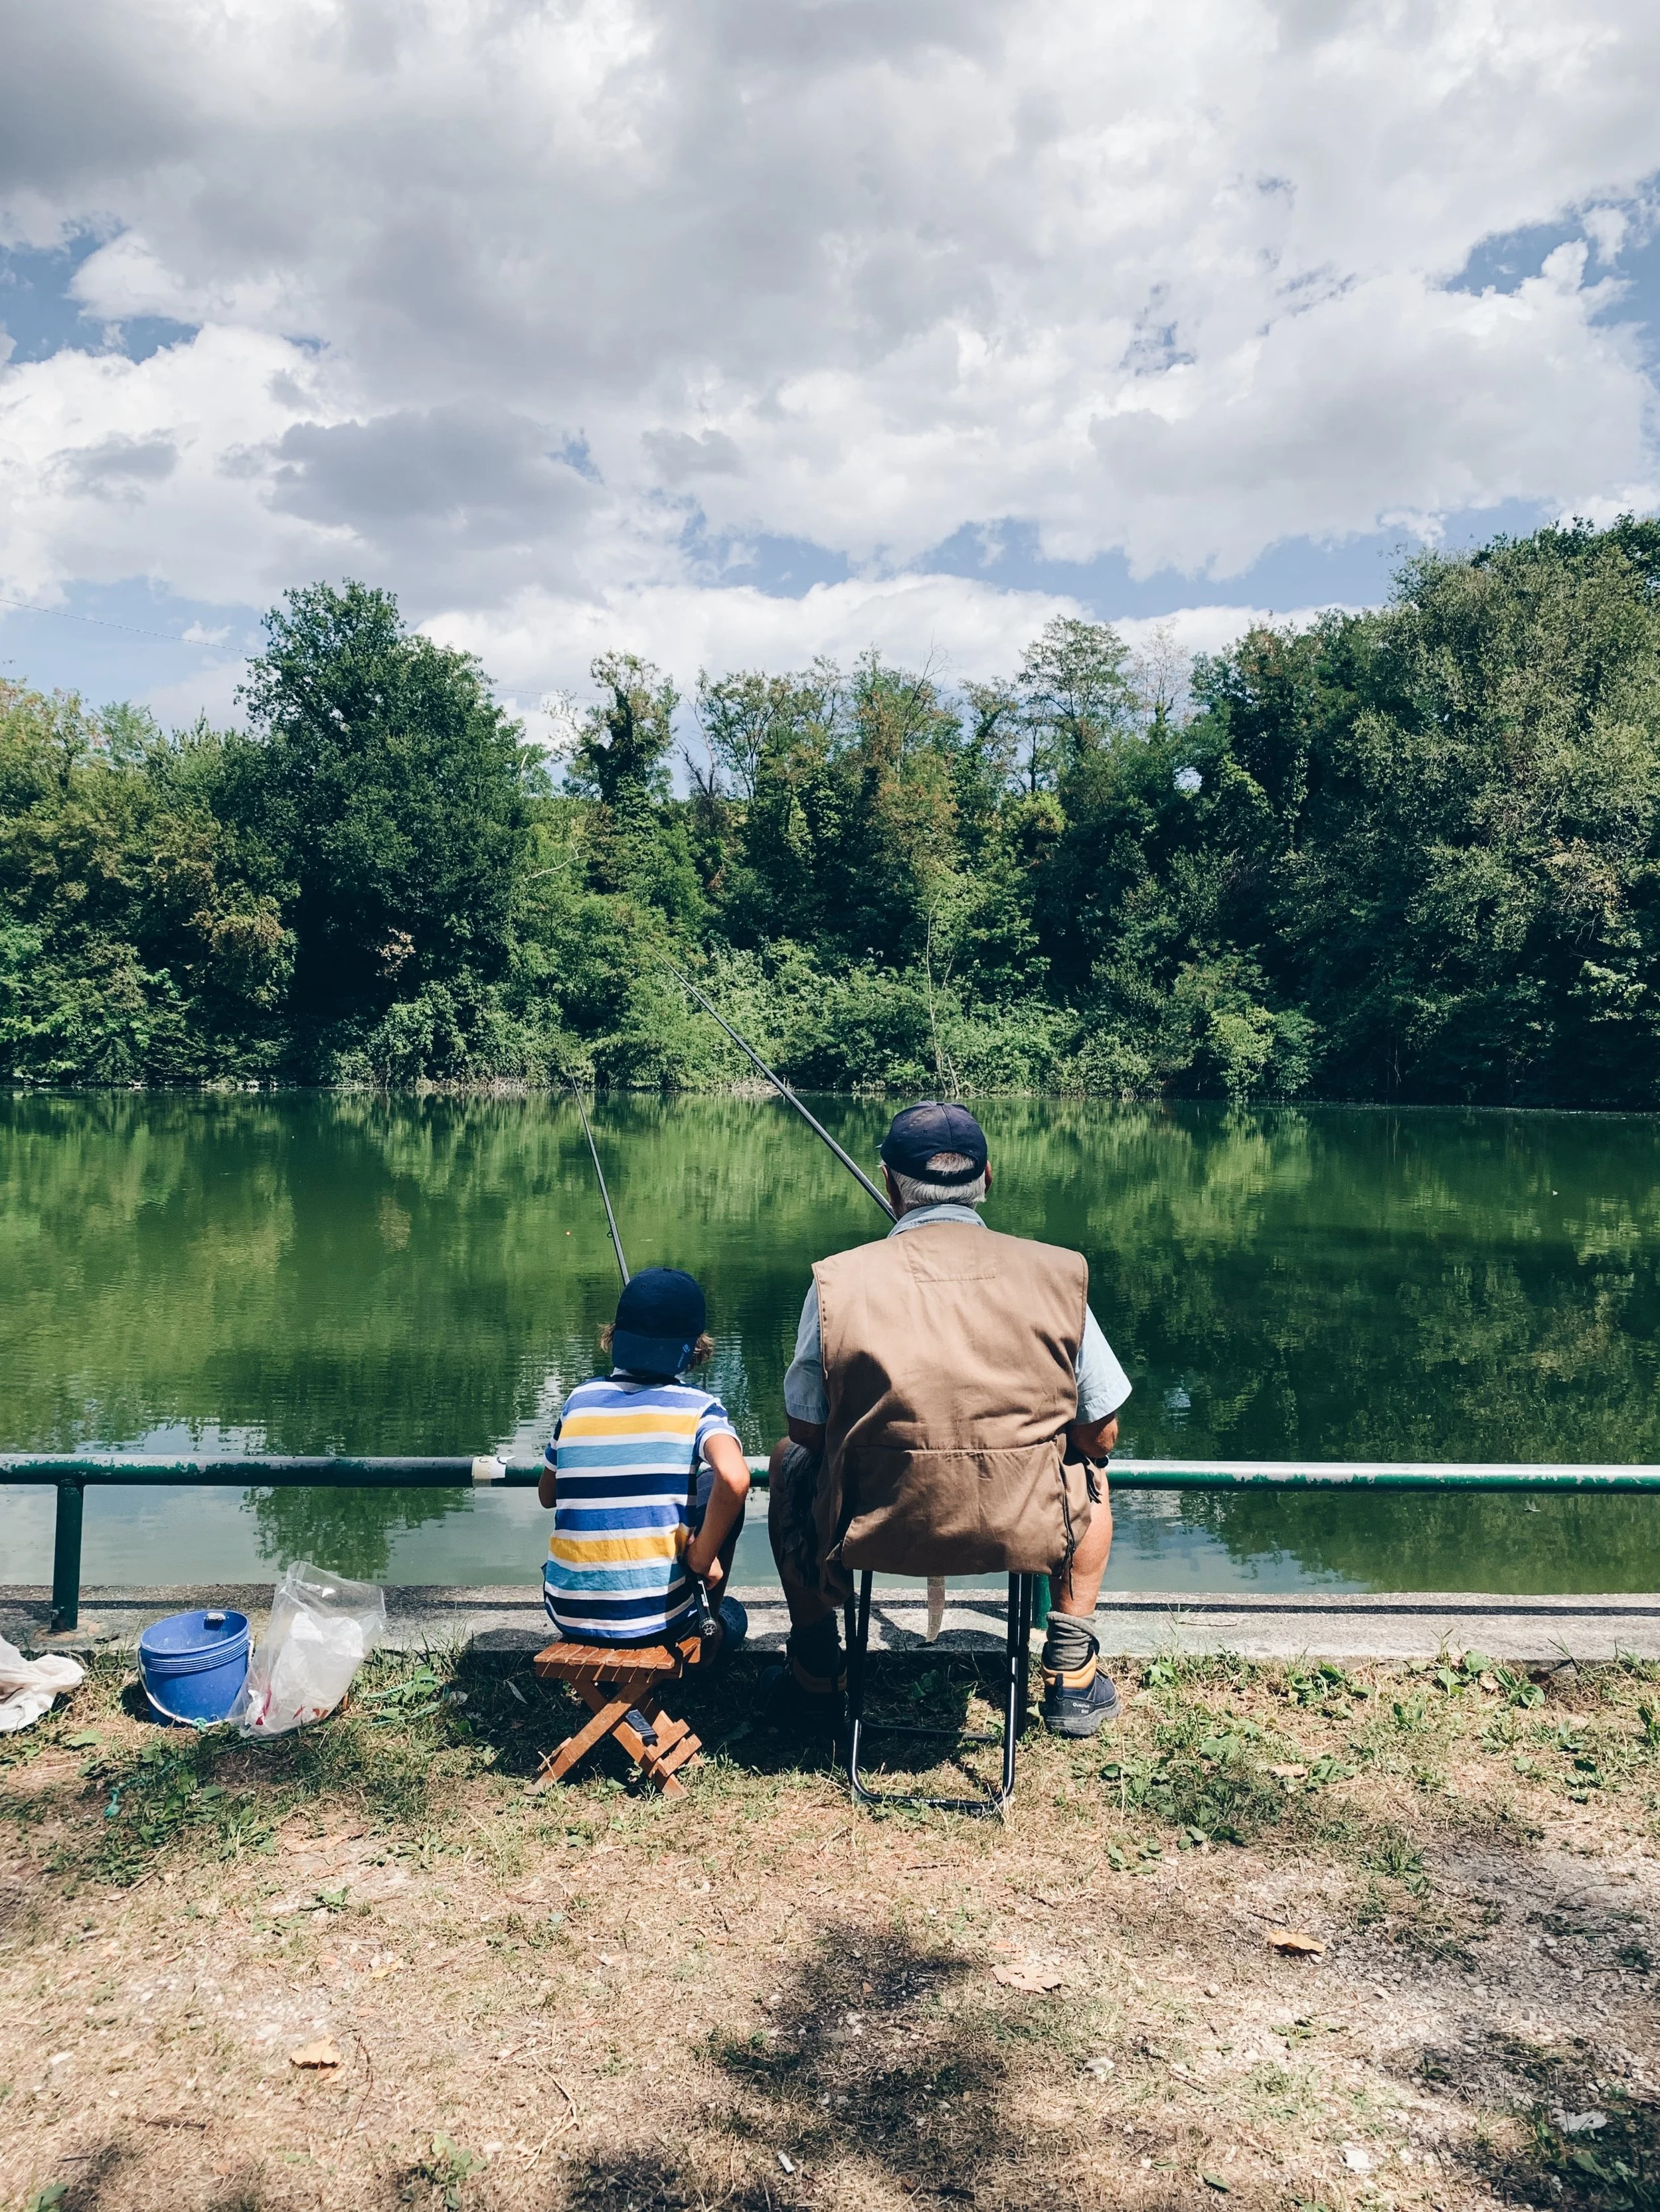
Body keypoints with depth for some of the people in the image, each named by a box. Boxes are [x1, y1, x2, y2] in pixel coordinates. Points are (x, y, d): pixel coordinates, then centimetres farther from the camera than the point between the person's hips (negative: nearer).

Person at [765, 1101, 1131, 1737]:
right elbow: (1100, 1435, 2)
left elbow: (807, 1431, 0)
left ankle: (814, 1676, 37)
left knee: (789, 1460, 32)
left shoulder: (838, 1280, -9)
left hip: (871, 1533, 0)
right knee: (1089, 1470, 34)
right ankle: (1071, 1675, 32)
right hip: (1025, 1534, 1)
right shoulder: (1054, 1274, -6)